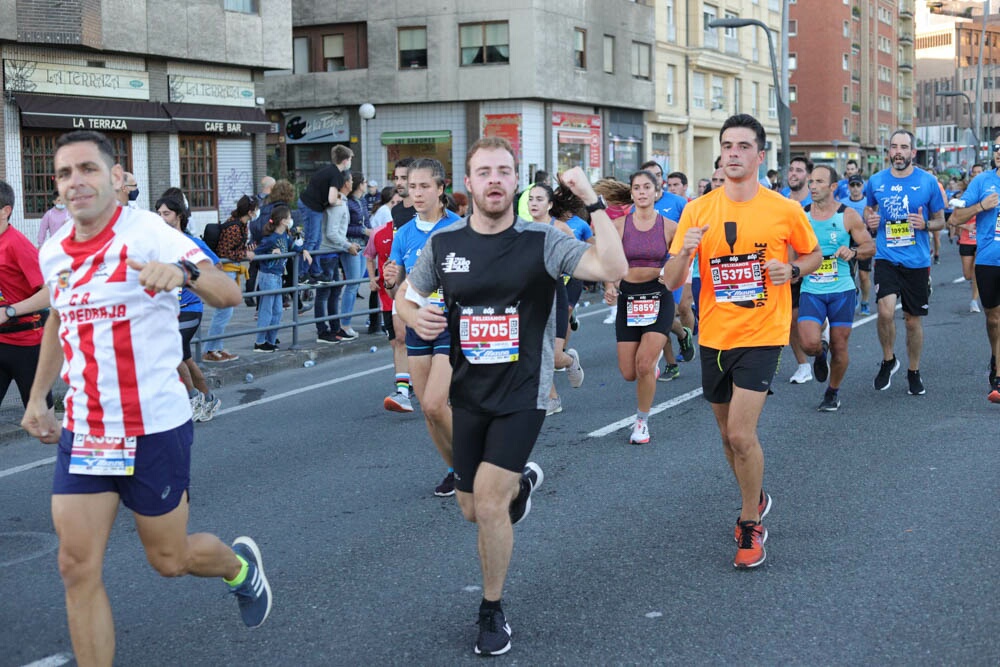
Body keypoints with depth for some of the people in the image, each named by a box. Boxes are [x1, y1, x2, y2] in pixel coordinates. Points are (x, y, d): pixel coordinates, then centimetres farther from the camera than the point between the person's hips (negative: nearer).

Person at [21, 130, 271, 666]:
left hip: (153, 428, -5)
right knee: (78, 567, -1)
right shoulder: (53, 253, 5)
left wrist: (184, 271, -46)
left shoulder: (148, 233, -14)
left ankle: (241, 565, 43)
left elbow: (228, 294, -25)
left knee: (168, 558, 10)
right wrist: (37, 397, 24)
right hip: (82, 431, 5)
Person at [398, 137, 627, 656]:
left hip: (522, 392, -4)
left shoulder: (541, 241, -12)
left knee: (489, 503, -14)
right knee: (472, 510, 14)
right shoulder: (443, 243, -2)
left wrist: (592, 202, -30)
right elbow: (405, 296, 12)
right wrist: (416, 317, -11)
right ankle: (523, 481, 51)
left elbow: (613, 269, -24)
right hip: (468, 393, 4)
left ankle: (493, 611, 10)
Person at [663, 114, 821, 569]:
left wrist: (792, 270, -11)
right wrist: (685, 250, -23)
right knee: (728, 433, 17)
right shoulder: (698, 210, -2)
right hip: (714, 336, 4)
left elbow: (813, 254, 11)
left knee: (740, 433, -14)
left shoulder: (785, 210, -6)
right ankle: (755, 499, 43)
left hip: (761, 335, -3)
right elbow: (671, 281, -2)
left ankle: (751, 526, 7)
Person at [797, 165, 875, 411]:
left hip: (842, 291, 0)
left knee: (839, 347, 4)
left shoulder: (848, 216, -2)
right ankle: (820, 354, 20)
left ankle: (833, 392, 28)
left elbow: (871, 247, 3)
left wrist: (853, 252, -17)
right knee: (810, 343, -18)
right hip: (811, 291, 1)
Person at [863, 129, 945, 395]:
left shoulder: (928, 182, -2)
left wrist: (925, 225, -15)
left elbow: (941, 220, 7)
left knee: (913, 319, 9)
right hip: (886, 258, 0)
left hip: (917, 261, 0)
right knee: (886, 311, -20)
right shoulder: (876, 181, 3)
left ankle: (914, 373, 27)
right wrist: (869, 220, -3)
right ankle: (888, 360, 6)